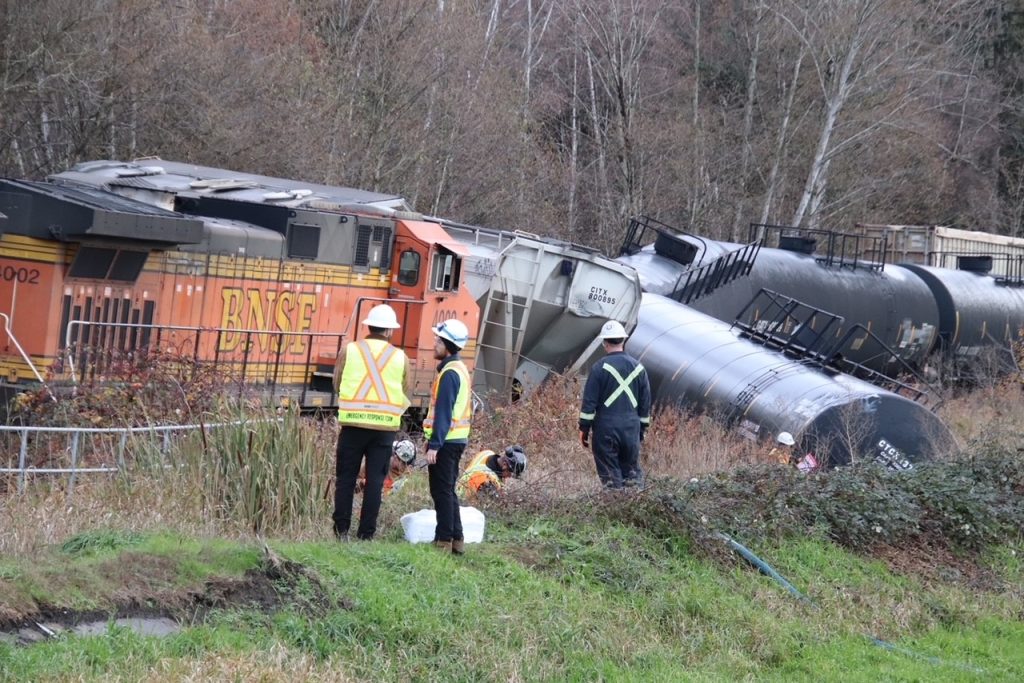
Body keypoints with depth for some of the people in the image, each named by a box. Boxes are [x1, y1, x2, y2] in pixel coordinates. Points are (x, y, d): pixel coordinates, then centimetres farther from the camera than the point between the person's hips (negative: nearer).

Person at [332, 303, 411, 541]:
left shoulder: (350, 350, -1)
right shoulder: (400, 357, 1)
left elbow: (338, 382, 7)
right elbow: (405, 393, 7)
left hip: (353, 423, 0)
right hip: (385, 426, 0)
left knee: (346, 477, 7)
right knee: (375, 480, 4)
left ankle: (341, 529, 5)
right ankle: (366, 532, 4)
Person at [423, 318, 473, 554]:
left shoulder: (449, 373, -17)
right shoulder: (459, 369, 14)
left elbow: (443, 412, -21)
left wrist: (434, 444, -22)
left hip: (445, 441, -10)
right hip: (456, 439, 10)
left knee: (442, 492, -5)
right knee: (447, 491, 15)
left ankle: (444, 540, -2)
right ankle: (456, 539, 17)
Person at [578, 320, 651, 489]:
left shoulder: (600, 367, -6)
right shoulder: (638, 367, 9)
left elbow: (589, 401, -6)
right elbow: (645, 402, 14)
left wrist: (584, 428, 0)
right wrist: (642, 428, 21)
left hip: (606, 426, -4)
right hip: (632, 428, 4)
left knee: (610, 474, 1)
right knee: (632, 470, 11)